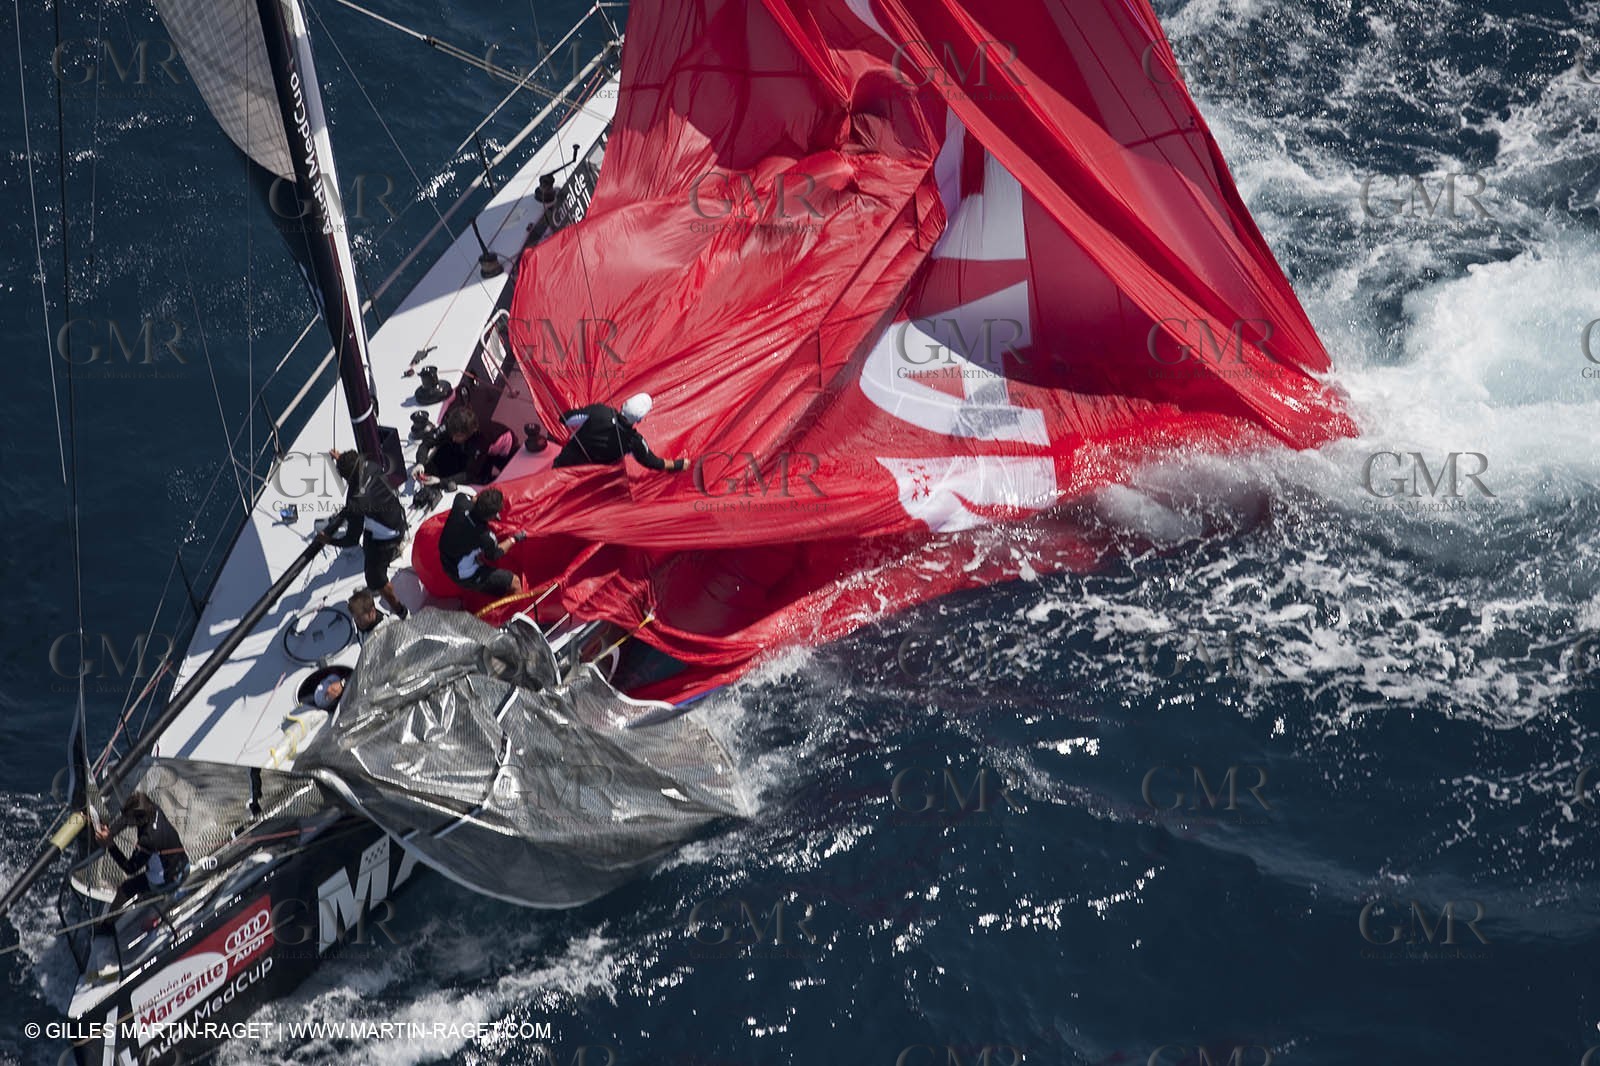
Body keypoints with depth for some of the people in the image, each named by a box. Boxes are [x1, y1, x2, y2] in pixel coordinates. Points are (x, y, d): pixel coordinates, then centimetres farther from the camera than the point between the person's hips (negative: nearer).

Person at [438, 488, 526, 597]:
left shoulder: (461, 503, -26)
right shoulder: (484, 536, -38)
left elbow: (461, 495, 5)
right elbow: (494, 554, -12)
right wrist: (513, 540, 2)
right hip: (466, 578, -7)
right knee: (514, 582, -1)